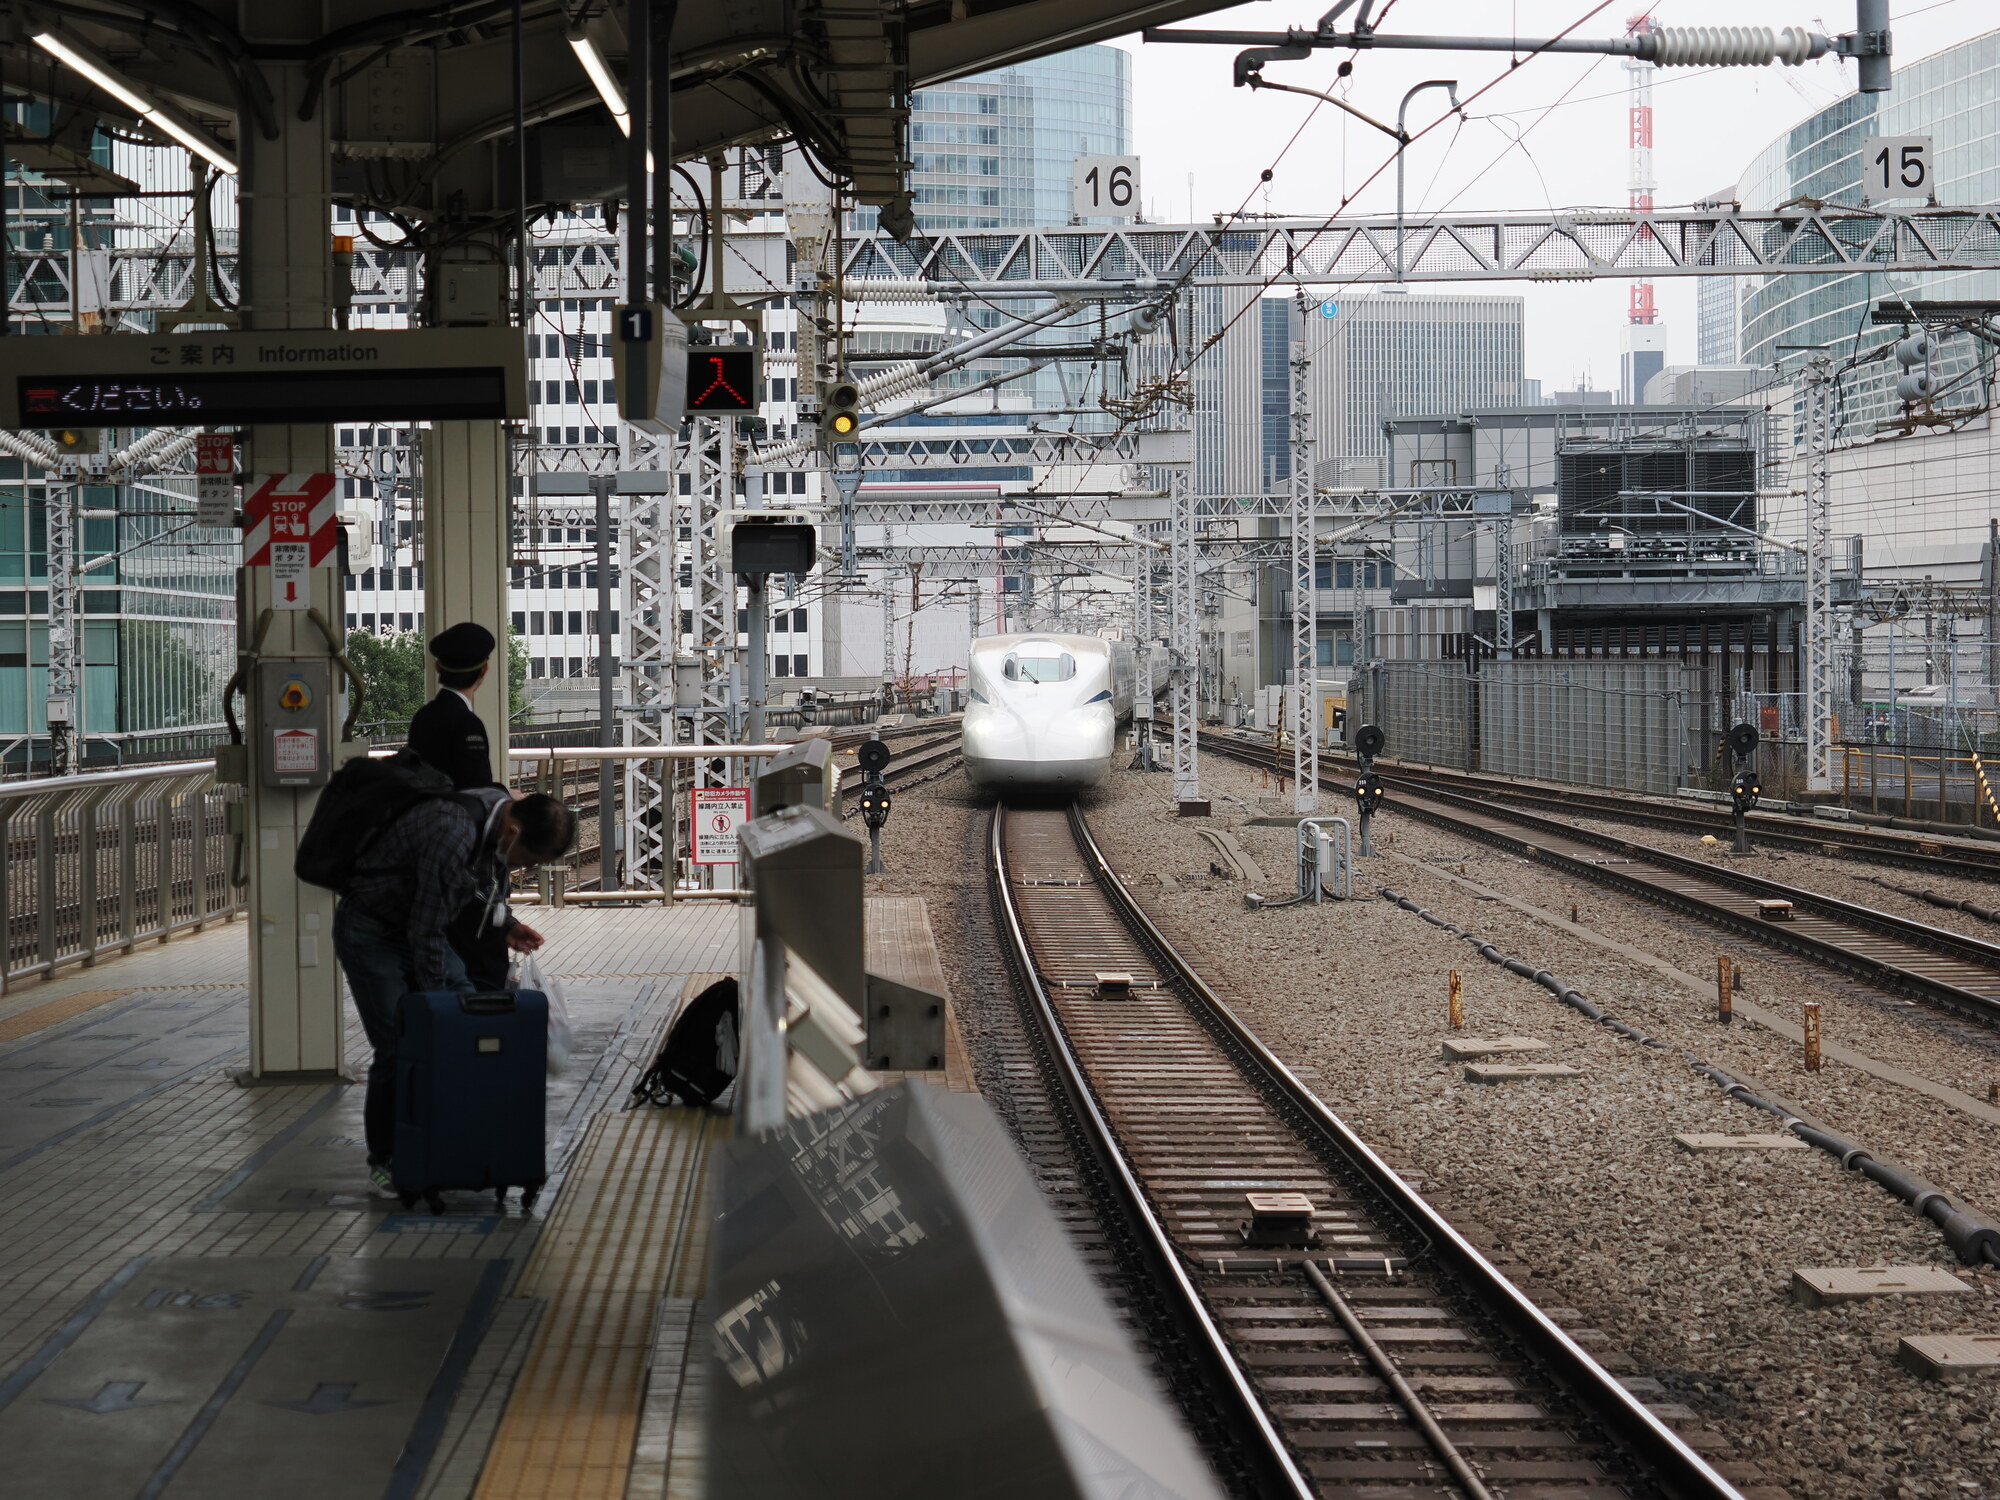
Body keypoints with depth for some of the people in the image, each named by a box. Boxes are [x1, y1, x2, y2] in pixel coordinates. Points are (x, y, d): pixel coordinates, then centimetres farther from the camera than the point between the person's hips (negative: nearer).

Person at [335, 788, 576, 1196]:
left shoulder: (501, 808, -9)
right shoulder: (453, 832, -36)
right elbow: (426, 931, -27)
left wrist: (505, 925, 1)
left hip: (419, 927, 8)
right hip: (371, 931, -8)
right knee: (397, 1047, -10)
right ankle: (384, 1161, 6)